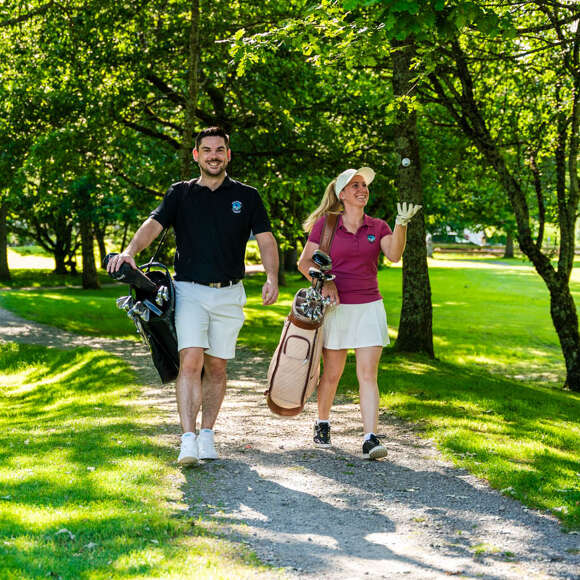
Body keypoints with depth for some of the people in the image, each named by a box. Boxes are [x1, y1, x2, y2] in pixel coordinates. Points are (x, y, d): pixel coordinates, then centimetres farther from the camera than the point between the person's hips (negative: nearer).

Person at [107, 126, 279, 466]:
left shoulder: (247, 196, 9)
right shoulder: (181, 193, 8)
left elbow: (266, 239, 2)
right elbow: (154, 224, -6)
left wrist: (272, 278, -16)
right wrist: (130, 251, -26)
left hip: (229, 294, 1)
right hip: (189, 290, -1)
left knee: (216, 366, 6)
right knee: (190, 361, -14)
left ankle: (207, 434, 19)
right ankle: (188, 441, -18)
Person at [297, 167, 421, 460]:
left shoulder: (378, 227, 6)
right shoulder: (325, 224, 1)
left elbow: (394, 255, -13)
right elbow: (304, 263, 3)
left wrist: (401, 224, -28)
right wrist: (323, 282, -14)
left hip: (369, 307, 1)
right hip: (335, 307, -1)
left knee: (368, 375, -8)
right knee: (332, 373, 9)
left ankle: (370, 439, -13)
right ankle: (322, 424, 33)